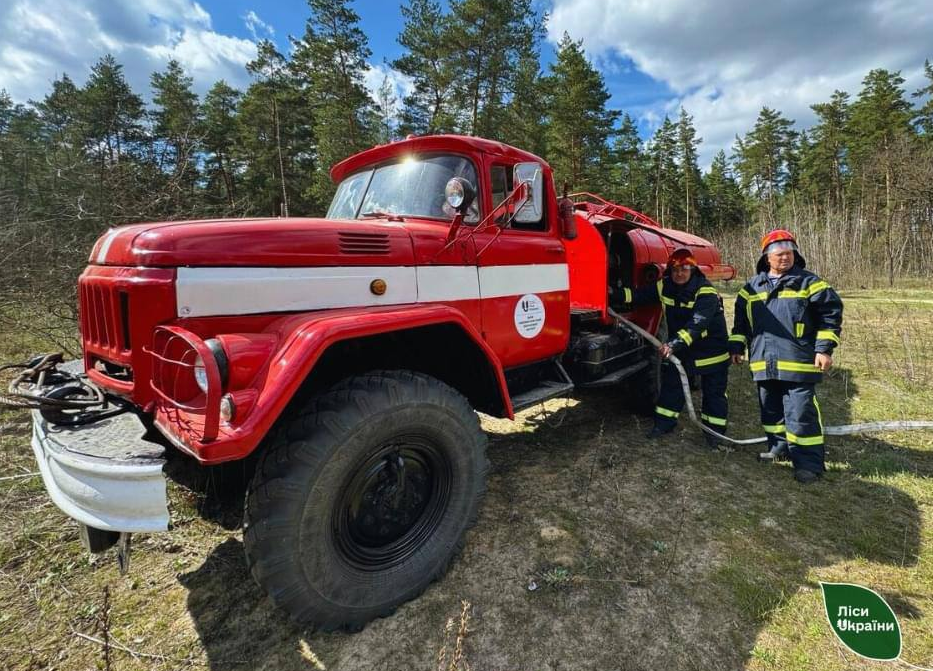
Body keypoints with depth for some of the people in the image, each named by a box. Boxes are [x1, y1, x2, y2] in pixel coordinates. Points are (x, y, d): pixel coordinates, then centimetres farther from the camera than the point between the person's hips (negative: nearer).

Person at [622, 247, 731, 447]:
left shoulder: (706, 293, -26)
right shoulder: (664, 287, -7)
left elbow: (696, 325, -38)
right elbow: (640, 295, -6)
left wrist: (675, 344, -48)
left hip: (711, 350, -5)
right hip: (679, 348, 5)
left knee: (714, 392, 8)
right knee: (671, 384, 10)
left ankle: (714, 430, 22)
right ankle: (664, 423, 23)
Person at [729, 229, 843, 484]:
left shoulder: (809, 282, 0)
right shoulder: (752, 286, 11)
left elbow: (831, 313, -1)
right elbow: (741, 318, 19)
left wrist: (824, 349, -8)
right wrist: (737, 346, 15)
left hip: (799, 363, -4)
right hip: (764, 363, 5)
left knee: (800, 412, -6)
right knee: (770, 410, 15)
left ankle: (810, 463, 4)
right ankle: (779, 448, 32)